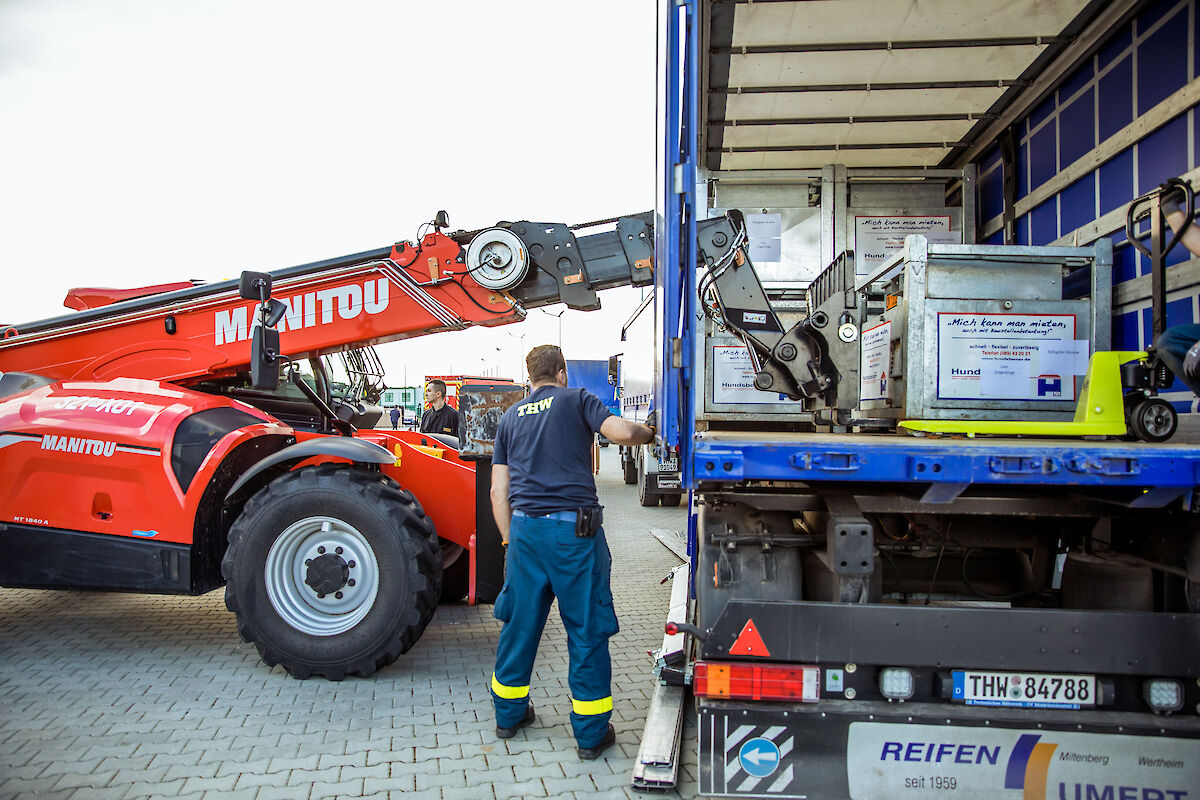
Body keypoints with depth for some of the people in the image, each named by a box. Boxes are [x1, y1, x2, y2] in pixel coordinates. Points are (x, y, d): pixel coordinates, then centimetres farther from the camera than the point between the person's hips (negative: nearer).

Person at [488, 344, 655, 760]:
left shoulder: (510, 417, 16)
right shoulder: (576, 399, 4)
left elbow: (498, 491, 13)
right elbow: (621, 431, -13)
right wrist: (647, 431, 7)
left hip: (524, 527, 5)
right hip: (574, 527, -4)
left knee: (519, 622, 16)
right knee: (586, 629, 4)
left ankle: (509, 713, 31)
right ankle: (591, 732, 12)